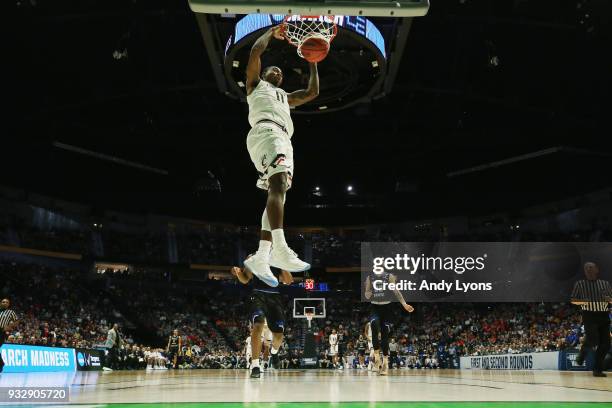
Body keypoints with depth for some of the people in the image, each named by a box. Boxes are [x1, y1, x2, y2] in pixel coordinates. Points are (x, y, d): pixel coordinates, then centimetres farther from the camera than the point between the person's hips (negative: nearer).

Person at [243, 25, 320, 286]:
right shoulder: (256, 84, 25)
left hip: (284, 140, 8)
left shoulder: (285, 97, 42)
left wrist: (313, 63, 39)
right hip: (266, 132, -8)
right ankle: (280, 249, -44)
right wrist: (272, 32, 26)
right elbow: (255, 51, 13)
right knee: (278, 185, -29)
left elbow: (312, 92, 37)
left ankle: (260, 258, -11)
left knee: (278, 193, -6)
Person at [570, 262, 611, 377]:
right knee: (592, 340, -18)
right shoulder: (580, 284, 5)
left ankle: (598, 369, 12)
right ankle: (582, 353, 16)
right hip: (589, 315, -3)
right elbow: (573, 300, 5)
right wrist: (583, 301, -15)